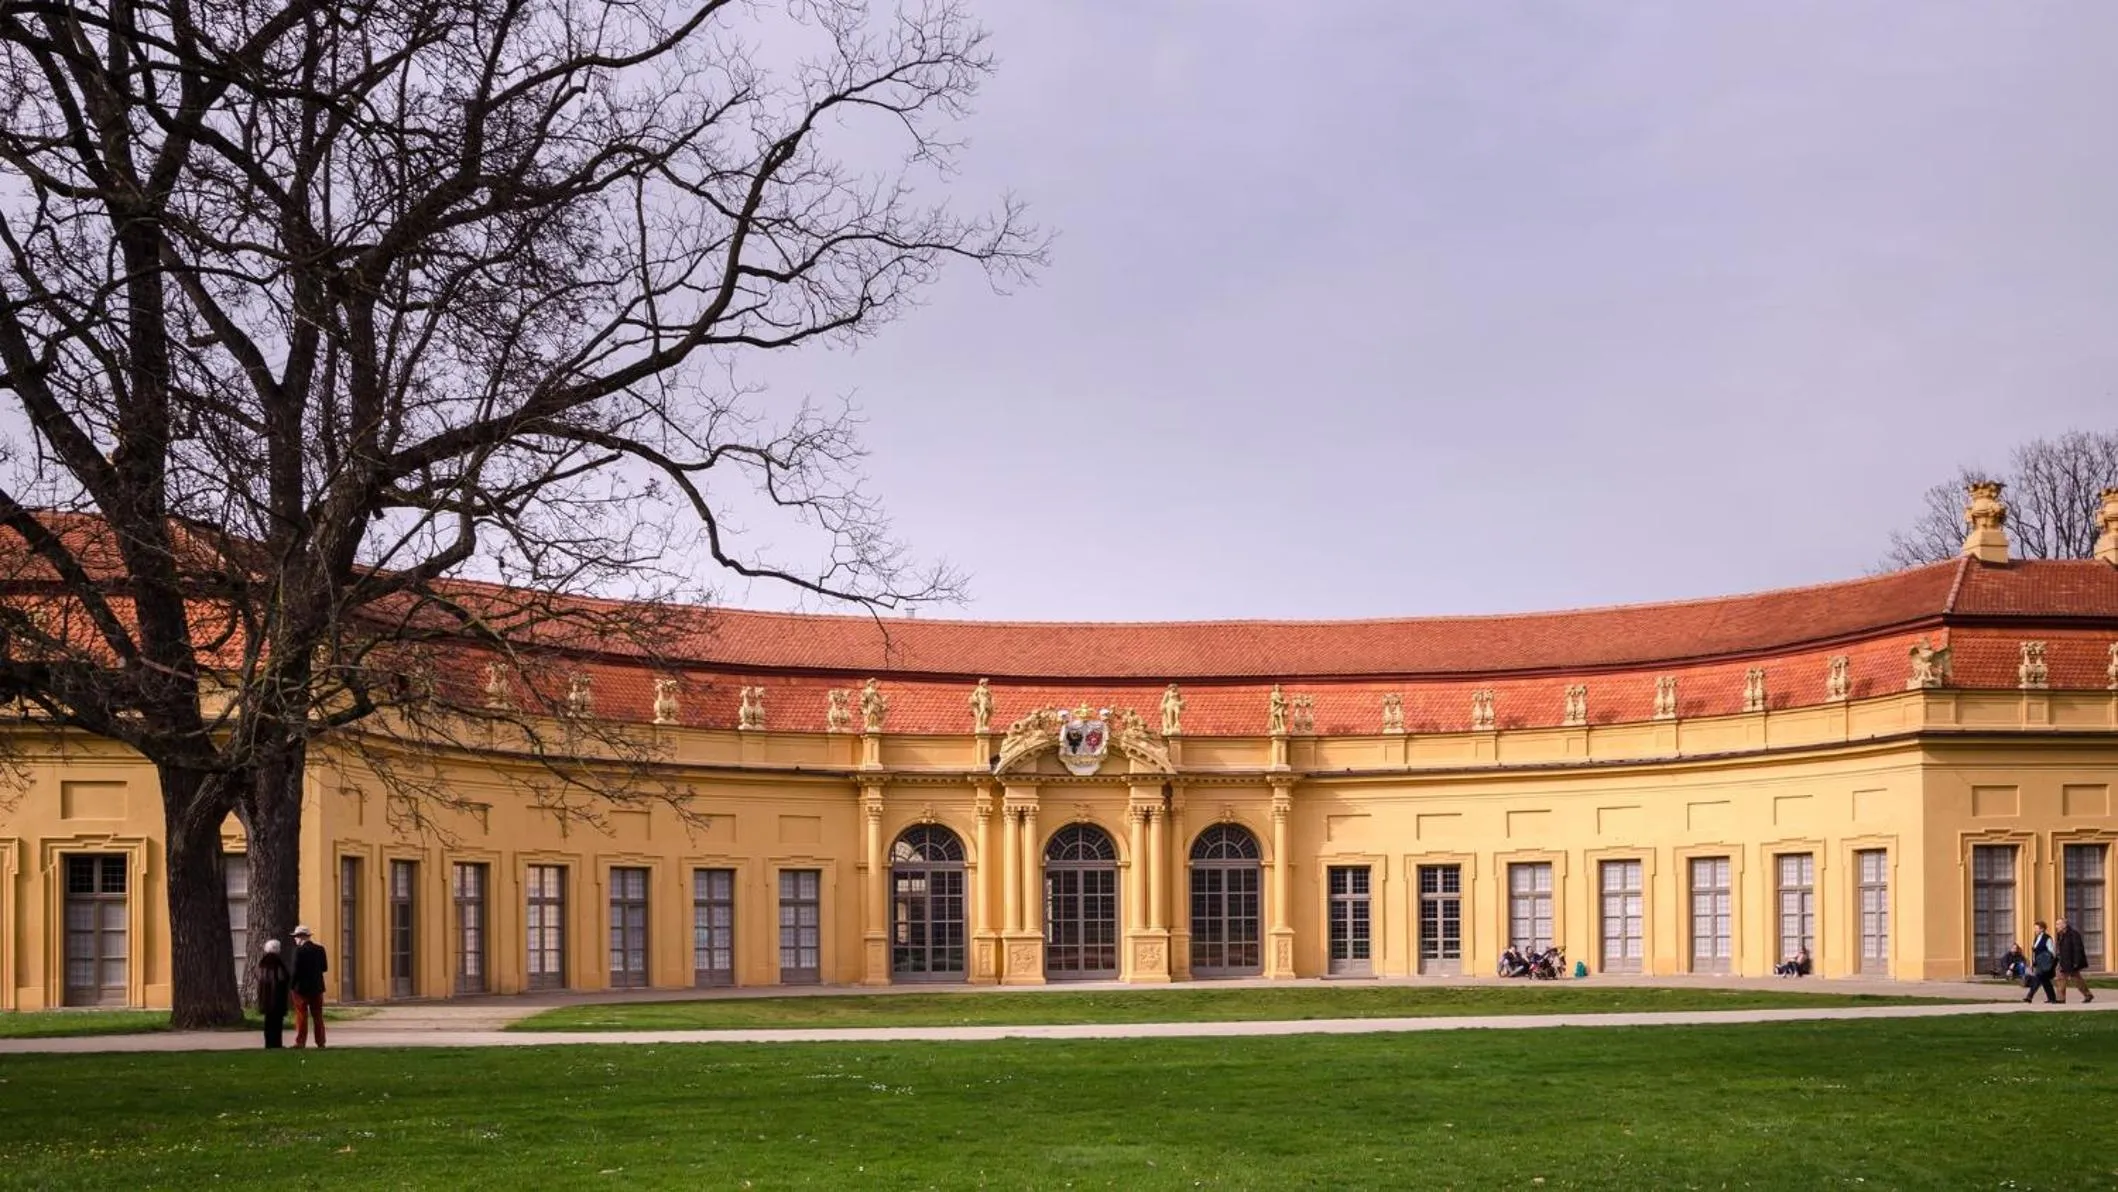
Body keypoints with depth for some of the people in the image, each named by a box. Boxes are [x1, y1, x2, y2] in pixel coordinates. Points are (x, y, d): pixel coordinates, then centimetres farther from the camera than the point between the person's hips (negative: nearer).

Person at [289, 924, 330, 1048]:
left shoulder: (300, 950, -14)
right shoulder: (319, 949, 3)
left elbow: (296, 970, -16)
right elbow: (325, 968, 6)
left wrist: (292, 985, -5)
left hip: (302, 988, -5)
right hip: (317, 987, 5)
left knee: (301, 1016, 1)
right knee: (317, 1015, 9)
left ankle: (300, 1043, 1)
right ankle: (320, 1042, 9)